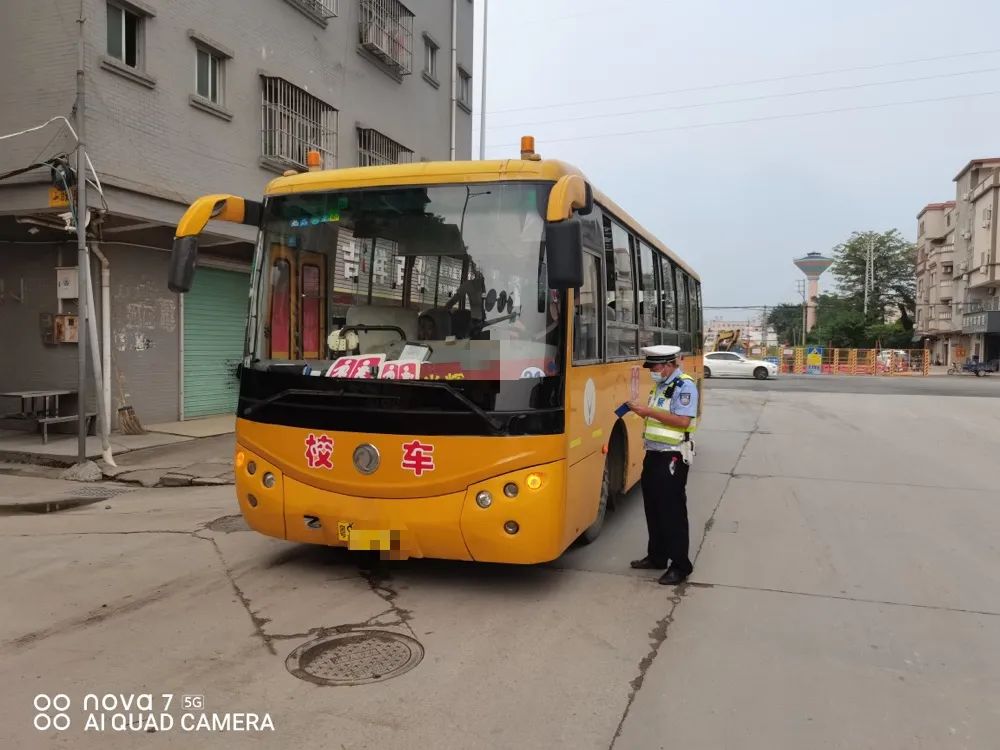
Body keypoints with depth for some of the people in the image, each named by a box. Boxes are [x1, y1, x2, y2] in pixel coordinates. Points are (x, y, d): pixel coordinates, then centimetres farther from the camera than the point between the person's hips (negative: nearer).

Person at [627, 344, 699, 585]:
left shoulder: (685, 386, -13)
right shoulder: (660, 385, 13)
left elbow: (683, 421, -23)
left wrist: (650, 411, -22)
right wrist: (641, 410, 1)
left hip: (673, 456, -9)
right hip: (653, 453, 9)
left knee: (672, 510, -4)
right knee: (653, 507, 14)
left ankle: (680, 565, 6)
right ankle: (657, 556, 27)